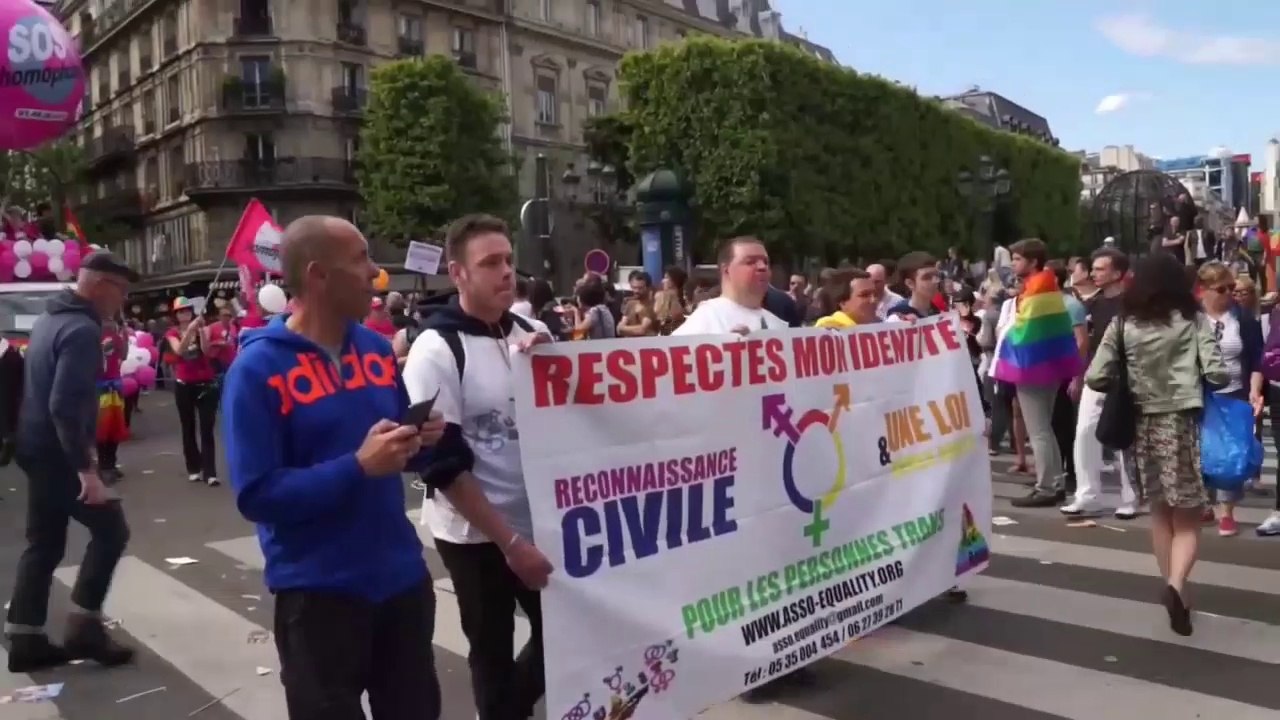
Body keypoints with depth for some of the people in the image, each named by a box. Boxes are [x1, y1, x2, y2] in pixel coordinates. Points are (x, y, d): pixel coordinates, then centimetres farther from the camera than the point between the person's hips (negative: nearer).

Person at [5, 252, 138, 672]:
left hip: (37, 448, 10)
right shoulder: (82, 329, -19)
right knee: (110, 529, 1)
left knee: (43, 544, 13)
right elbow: (66, 405, -28)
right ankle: (84, 627, 5)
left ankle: (25, 642, 19)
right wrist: (86, 468, -28)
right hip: (58, 454, -10)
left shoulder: (53, 318, 12)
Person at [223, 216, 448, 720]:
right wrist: (358, 467, -26)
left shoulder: (376, 348, 4)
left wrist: (420, 439, -7)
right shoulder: (257, 368, -14)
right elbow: (256, 495, -19)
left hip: (402, 575, 6)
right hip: (318, 591, -6)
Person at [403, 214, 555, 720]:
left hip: (539, 522, 5)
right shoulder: (436, 349, -13)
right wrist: (508, 542, -17)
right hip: (476, 535, -5)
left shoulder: (533, 333, 4)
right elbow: (442, 464, -16)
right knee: (493, 653, 10)